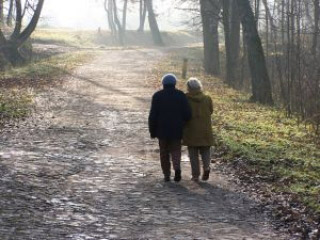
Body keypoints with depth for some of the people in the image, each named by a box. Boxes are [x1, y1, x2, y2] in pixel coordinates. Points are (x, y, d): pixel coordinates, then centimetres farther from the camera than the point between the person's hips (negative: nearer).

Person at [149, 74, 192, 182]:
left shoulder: (157, 96, -2)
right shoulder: (181, 95, -1)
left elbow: (153, 115, -5)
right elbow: (187, 113, -5)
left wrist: (152, 131, 3)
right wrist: (182, 124, 15)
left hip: (162, 130, 0)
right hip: (177, 130, 0)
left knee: (164, 152, 13)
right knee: (176, 151, 9)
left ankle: (167, 175, 14)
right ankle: (177, 167, -17)